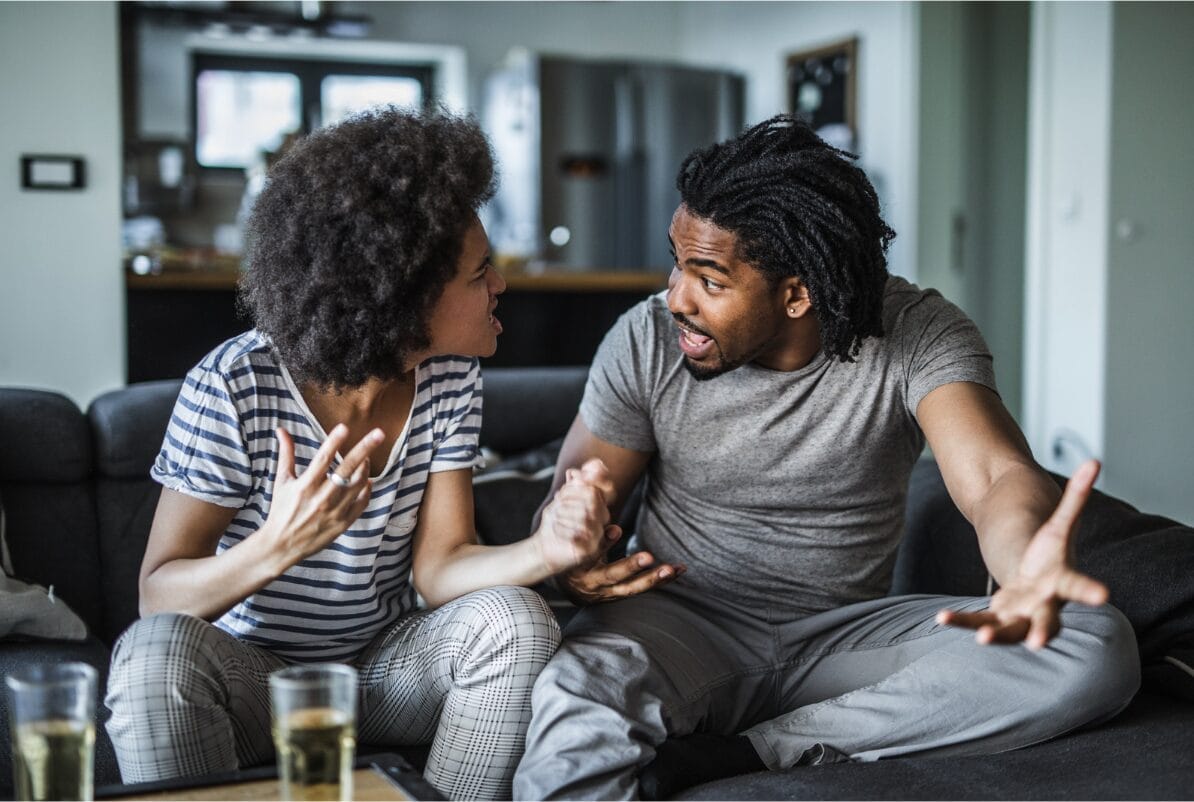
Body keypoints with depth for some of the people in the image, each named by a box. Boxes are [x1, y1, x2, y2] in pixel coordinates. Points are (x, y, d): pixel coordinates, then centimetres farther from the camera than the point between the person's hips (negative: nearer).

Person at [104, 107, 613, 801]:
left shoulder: (450, 381, -6)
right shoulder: (232, 388, -20)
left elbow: (436, 566, -12)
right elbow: (158, 594, -19)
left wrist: (544, 550, -32)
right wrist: (276, 548, -39)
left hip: (385, 665, 4)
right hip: (252, 673, -3)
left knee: (517, 619, -24)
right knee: (157, 651, -34)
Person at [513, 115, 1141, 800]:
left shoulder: (919, 334, -11)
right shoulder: (647, 341, -7)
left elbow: (999, 474, -27)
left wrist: (1029, 570, -52)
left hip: (846, 635, 3)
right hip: (681, 621, -3)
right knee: (573, 722, -40)